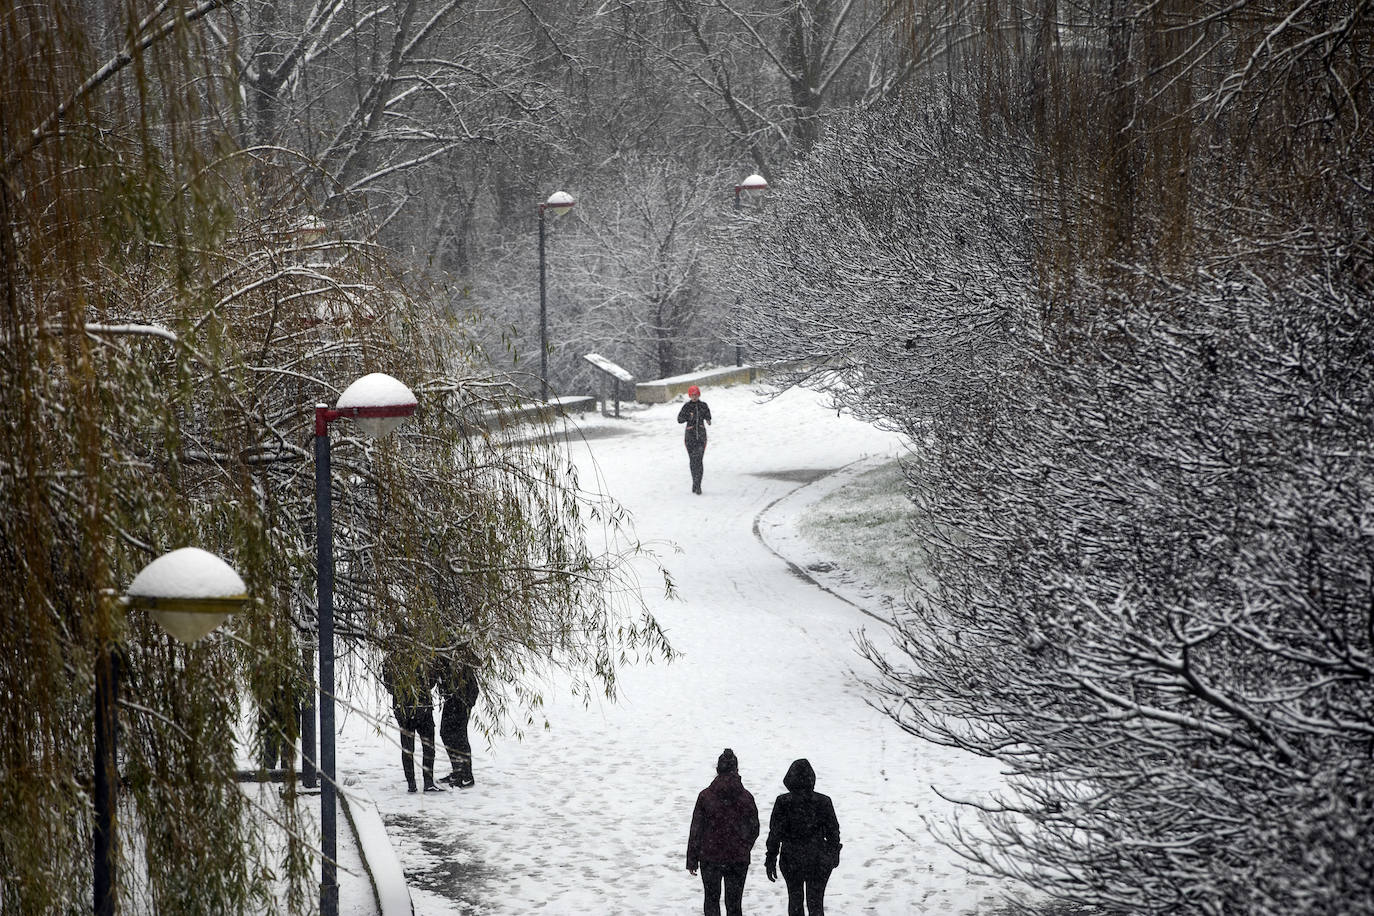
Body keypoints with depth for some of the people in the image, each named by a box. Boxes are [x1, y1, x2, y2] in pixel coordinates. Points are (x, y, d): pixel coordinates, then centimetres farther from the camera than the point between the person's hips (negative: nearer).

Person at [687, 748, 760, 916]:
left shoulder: (705, 796, -9)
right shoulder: (746, 797, -6)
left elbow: (696, 830, -5)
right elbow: (754, 830, 3)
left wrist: (692, 860, 2)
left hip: (710, 858, -1)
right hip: (738, 859, 1)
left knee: (712, 898, 14)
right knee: (734, 902, 9)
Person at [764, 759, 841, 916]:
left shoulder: (783, 802, -10)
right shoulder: (823, 802, -7)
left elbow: (774, 834, -7)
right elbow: (833, 832, 3)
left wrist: (770, 860, 1)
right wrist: (834, 855, 18)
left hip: (791, 861, 0)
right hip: (818, 861, 0)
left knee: (795, 900, 16)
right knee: (816, 903, 5)